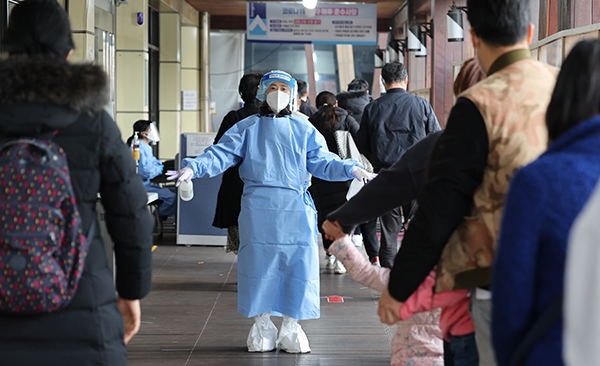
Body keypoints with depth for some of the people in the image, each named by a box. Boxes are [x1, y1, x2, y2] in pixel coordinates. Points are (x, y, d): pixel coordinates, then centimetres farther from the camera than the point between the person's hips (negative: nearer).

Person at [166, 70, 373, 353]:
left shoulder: (303, 129, 14)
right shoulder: (247, 128, 12)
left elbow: (322, 161, 8)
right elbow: (222, 154, 3)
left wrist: (352, 170, -7)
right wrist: (194, 167, -13)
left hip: (296, 210, 1)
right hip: (258, 209, 0)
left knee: (297, 264, -3)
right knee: (258, 264, -1)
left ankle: (290, 328, 11)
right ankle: (262, 327, 13)